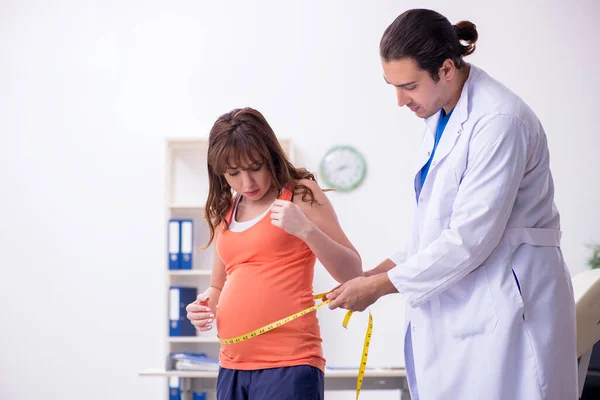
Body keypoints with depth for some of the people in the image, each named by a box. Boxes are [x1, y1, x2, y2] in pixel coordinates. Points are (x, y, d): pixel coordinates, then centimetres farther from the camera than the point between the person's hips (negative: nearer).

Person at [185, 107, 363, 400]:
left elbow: (353, 274, -5)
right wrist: (204, 307, 4)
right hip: (232, 368, 6)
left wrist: (306, 229, -19)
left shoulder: (300, 195, -1)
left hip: (288, 364, -6)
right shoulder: (225, 211, 15)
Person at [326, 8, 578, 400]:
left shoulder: (498, 121, -18)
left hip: (505, 302, -9)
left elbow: (469, 239, -20)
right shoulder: (440, 116, 11)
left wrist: (379, 286, -12)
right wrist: (382, 270, 7)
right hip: (458, 304, 9)